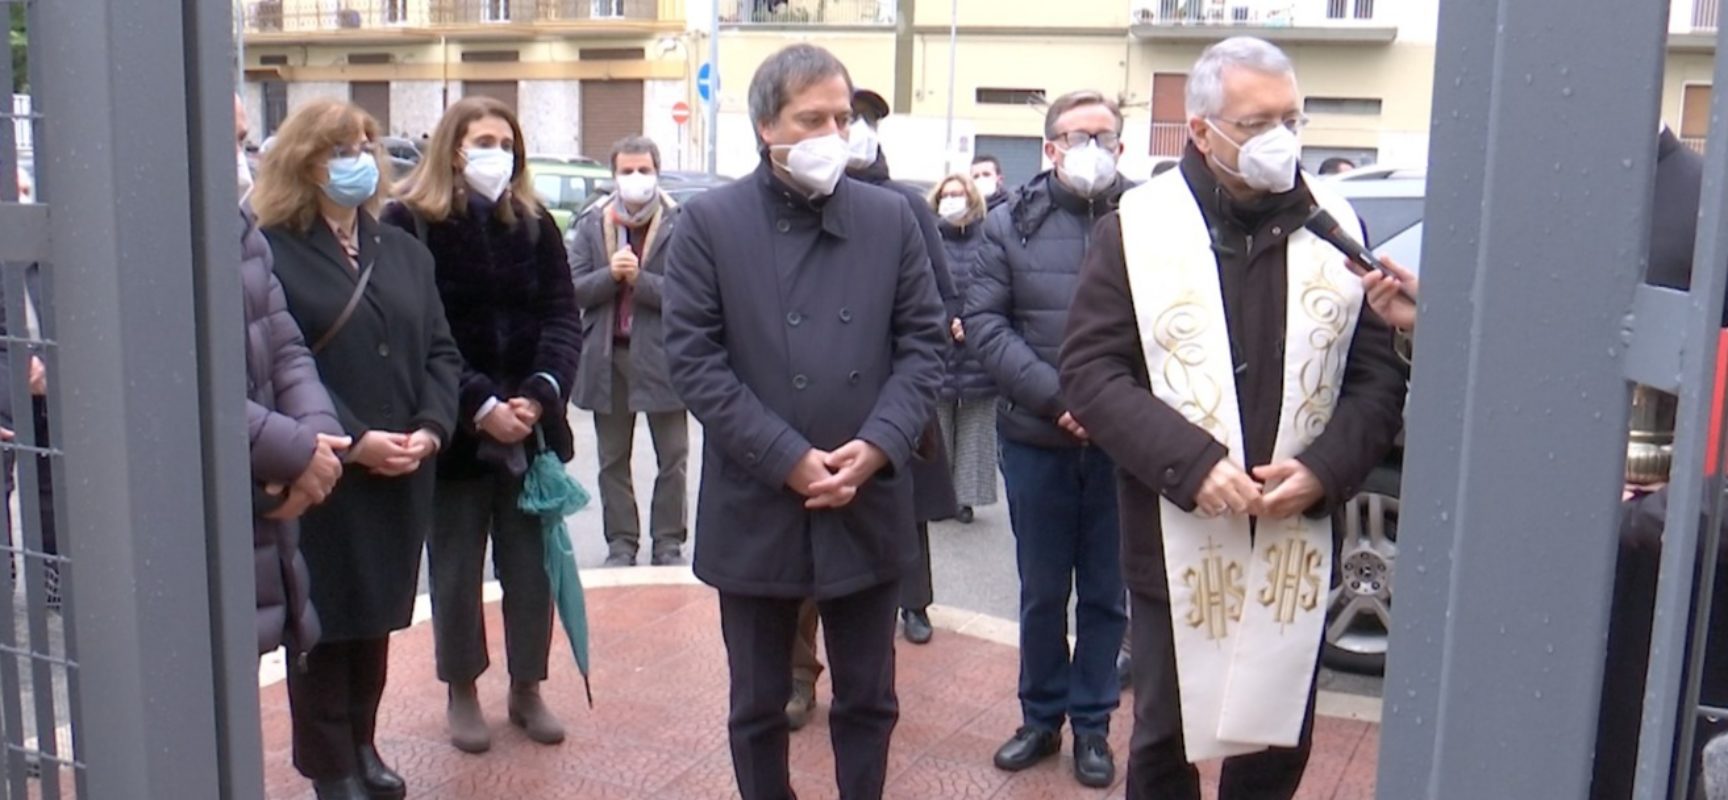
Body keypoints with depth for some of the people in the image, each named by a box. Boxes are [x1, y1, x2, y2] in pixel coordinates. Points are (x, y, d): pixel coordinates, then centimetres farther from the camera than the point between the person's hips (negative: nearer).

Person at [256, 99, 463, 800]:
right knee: (326, 618, 4)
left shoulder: (404, 251, 13)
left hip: (401, 476, 5)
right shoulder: (271, 253, -6)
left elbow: (440, 351, 9)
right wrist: (352, 440, -19)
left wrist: (430, 429, -8)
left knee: (379, 613, 13)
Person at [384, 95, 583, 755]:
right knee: (456, 565, 8)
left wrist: (540, 394, -14)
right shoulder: (410, 223, -4)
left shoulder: (534, 225, 8)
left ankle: (527, 688, 23)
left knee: (531, 562, 8)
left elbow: (562, 316, 2)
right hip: (455, 428, -3)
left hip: (532, 426, 3)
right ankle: (462, 692, 23)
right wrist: (481, 406, -18)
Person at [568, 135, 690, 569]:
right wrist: (611, 274, -15)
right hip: (607, 357, 4)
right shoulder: (592, 225, 7)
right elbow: (573, 289, 1)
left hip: (662, 355, -3)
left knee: (672, 458, 5)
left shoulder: (680, 225, -7)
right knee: (613, 461, 11)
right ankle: (621, 542, 21)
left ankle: (668, 541, 17)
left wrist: (638, 278, -19)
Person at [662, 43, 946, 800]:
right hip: (755, 507, -2)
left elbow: (923, 341, 4)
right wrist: (787, 459, -15)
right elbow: (694, 358, -8)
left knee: (867, 700, 15)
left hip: (869, 505, 2)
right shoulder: (709, 222, -3)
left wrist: (880, 444, -12)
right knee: (758, 706, 14)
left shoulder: (891, 217, 4)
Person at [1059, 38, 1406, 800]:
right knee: (1165, 736, 14)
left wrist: (1326, 467, -12)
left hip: (1297, 538, 2)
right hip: (1177, 538, -2)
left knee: (1279, 739, 14)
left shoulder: (1334, 226, 2)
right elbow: (1089, 369, -8)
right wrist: (1191, 463, -19)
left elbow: (1379, 373, 4)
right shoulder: (1137, 226, -4)